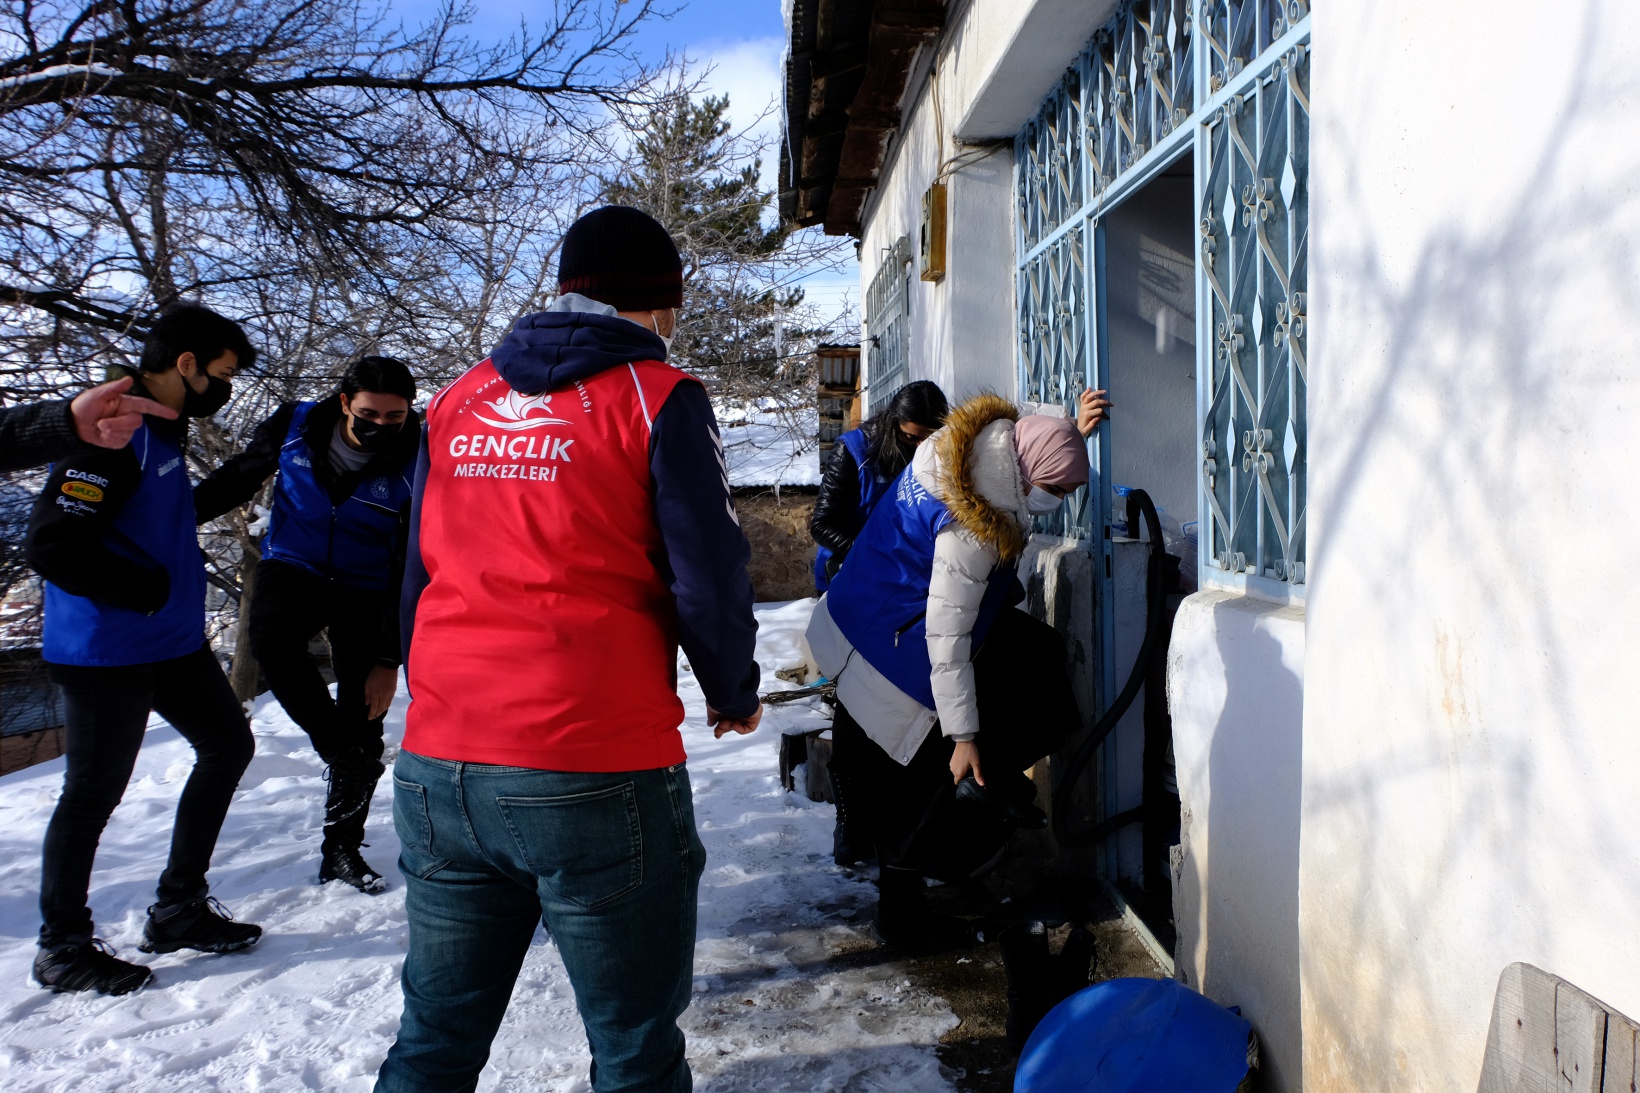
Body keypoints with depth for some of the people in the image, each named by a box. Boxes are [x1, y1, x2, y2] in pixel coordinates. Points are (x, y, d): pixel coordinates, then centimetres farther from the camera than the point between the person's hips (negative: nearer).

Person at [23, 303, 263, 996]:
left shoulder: (163, 431, 11)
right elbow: (50, 545, -25)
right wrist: (150, 589, -17)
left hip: (172, 641, 10)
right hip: (106, 653, -10)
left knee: (227, 745, 15)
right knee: (93, 792, 3)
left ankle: (179, 908, 27)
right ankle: (62, 946, 23)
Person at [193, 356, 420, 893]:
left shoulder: (415, 467, -19)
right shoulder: (295, 426, -12)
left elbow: (411, 570, -16)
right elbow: (237, 478, 6)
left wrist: (389, 657, -17)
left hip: (365, 591, -1)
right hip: (292, 569, 1)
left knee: (363, 725, 0)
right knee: (271, 637, -34)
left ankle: (342, 849, 19)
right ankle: (344, 754, -18)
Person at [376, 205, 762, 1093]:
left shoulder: (459, 402, 13)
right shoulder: (657, 397, -4)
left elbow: (422, 576, 16)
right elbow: (708, 577, -7)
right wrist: (735, 696, 11)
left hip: (439, 766, 6)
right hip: (598, 776, -5)